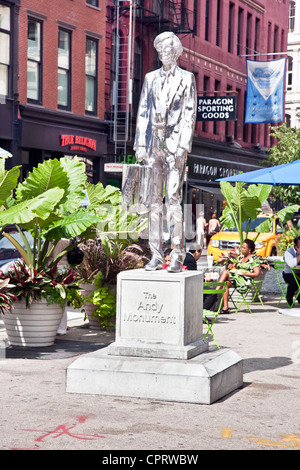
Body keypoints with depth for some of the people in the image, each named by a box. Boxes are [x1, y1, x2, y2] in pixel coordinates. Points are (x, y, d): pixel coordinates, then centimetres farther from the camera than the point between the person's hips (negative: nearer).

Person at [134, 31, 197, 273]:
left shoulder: (187, 78, 4)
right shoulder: (151, 78, 16)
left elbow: (190, 115, -2)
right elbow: (143, 112, 13)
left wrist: (182, 146, -12)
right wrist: (141, 144, 4)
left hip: (175, 143, -4)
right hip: (154, 142, 4)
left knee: (173, 198, -12)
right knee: (155, 199, 3)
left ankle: (177, 256, -10)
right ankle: (156, 256, 6)